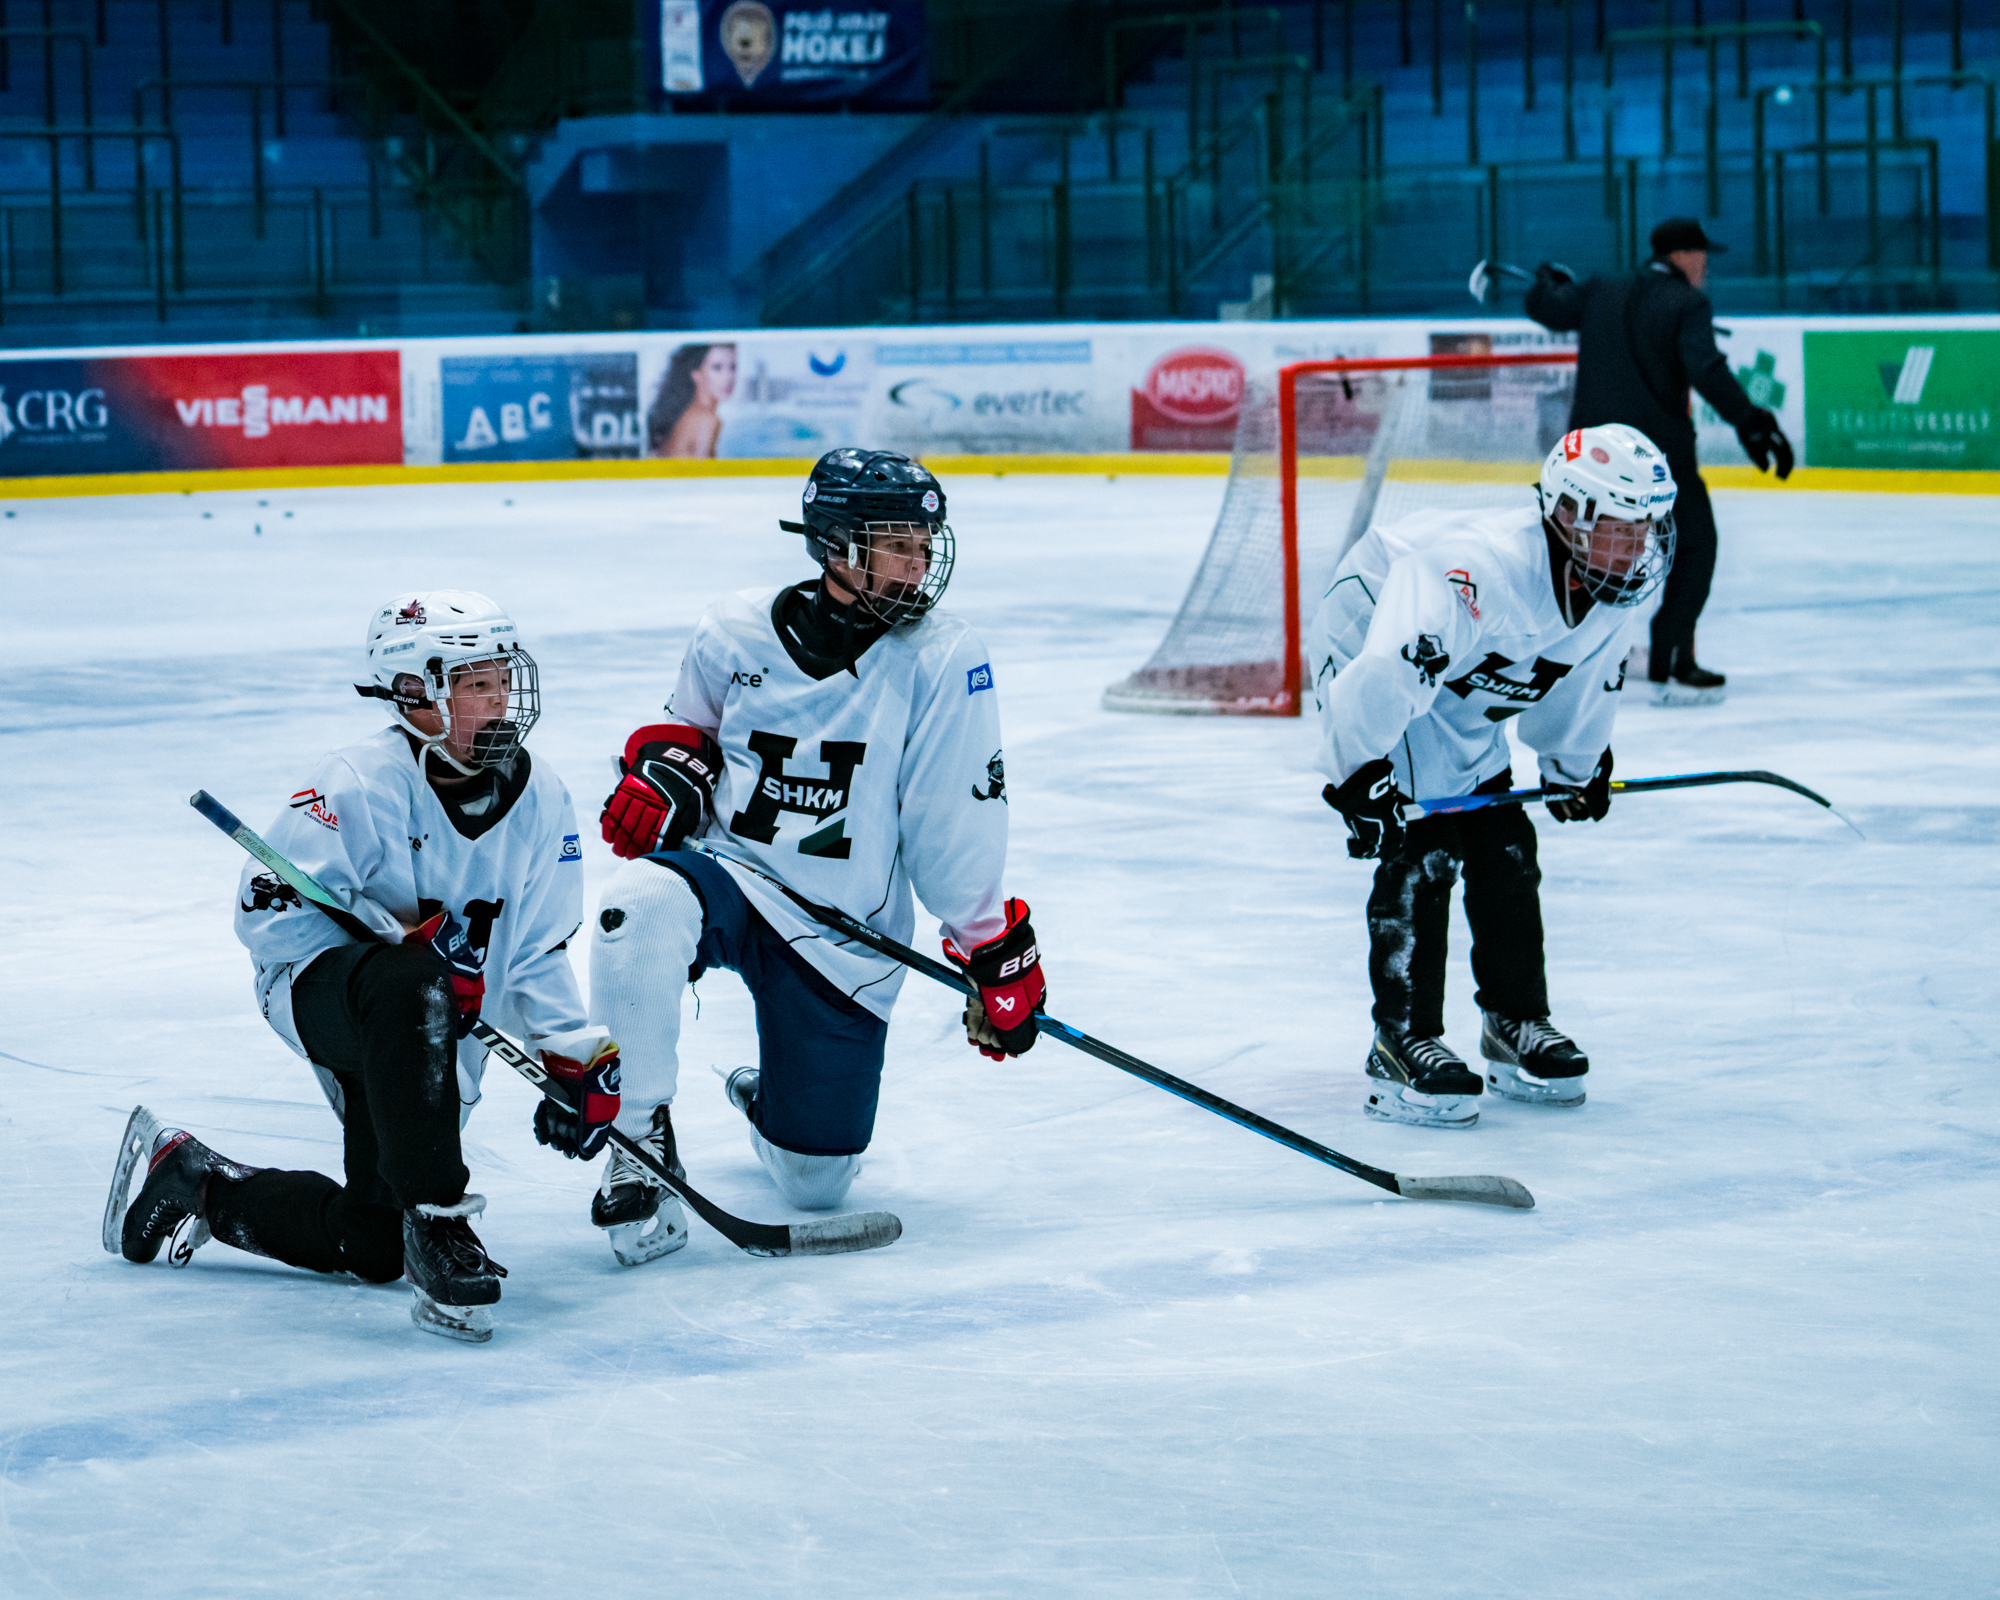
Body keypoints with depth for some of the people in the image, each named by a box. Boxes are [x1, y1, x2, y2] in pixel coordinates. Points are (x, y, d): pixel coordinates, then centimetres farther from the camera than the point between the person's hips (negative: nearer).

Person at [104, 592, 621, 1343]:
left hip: (439, 1037, 6)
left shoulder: (540, 800, 0)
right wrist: (405, 937, -27)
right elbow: (268, 913, -19)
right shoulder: (360, 786, -19)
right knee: (409, 985, -43)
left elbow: (537, 954, 10)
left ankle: (201, 1183, 31)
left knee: (372, 1249, 5)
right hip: (317, 989, -6)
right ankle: (434, 1223, -38)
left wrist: (576, 1052, -2)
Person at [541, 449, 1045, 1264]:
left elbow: (959, 828, -5)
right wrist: (665, 772, -6)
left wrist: (996, 955, -4)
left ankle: (770, 1097, 41)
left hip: (843, 936, 0)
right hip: (722, 873, 0)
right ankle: (642, 1136, -19)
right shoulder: (735, 632, -5)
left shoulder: (943, 662, -10)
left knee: (816, 1181, 2)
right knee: (643, 905, -37)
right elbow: (689, 724, 16)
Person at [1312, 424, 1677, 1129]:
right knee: (1420, 852, -16)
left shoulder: (1612, 594, -11)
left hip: (1463, 702, 8)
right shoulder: (1482, 569, -39)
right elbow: (1389, 671, -44)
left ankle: (1516, 1024, 20)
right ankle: (1402, 1042, -11)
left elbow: (1582, 680, 11)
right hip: (1364, 660, -8)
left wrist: (1578, 768, 22)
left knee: (1505, 851, 6)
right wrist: (1362, 775, -44)